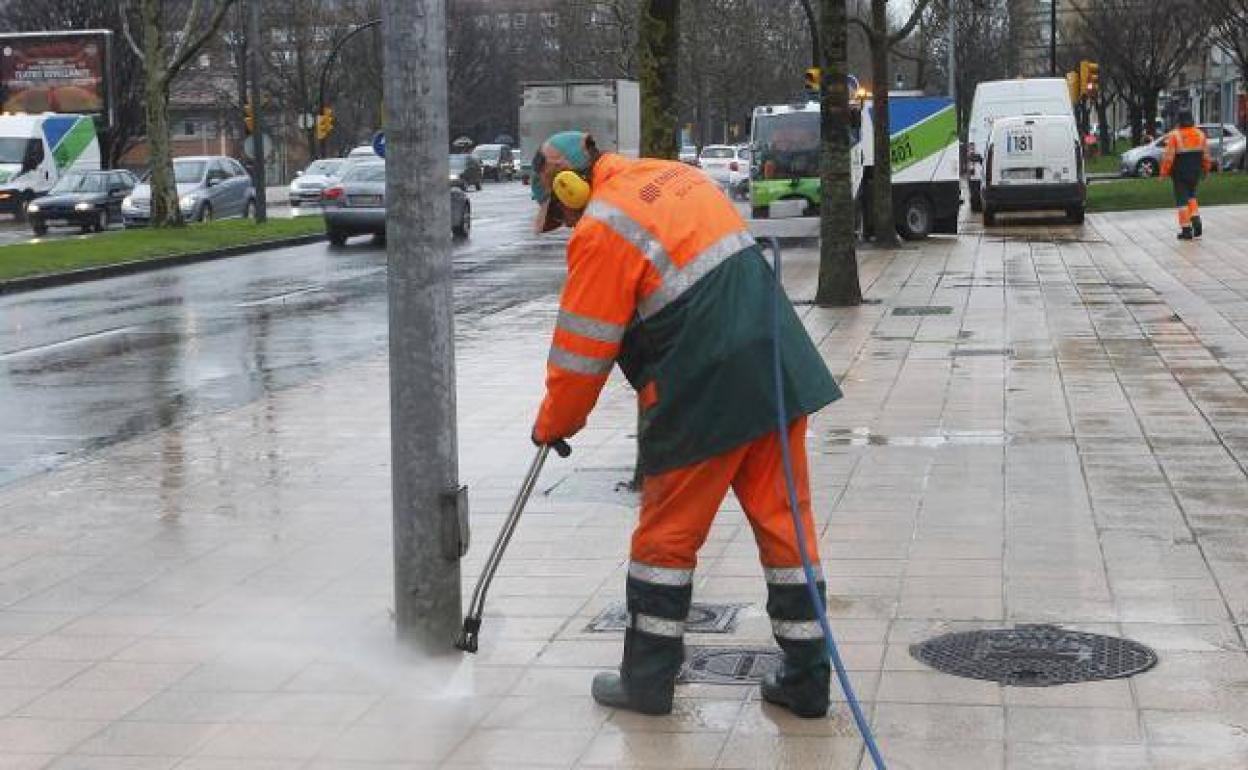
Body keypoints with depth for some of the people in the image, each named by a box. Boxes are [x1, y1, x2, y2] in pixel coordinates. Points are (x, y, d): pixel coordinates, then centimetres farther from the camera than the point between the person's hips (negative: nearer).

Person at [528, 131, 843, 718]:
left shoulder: (601, 230, -9)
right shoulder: (677, 176, 15)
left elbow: (582, 351, -5)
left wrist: (552, 426, 10)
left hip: (704, 394, -7)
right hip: (779, 373, 7)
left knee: (666, 535, 8)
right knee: (784, 523, 10)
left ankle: (647, 679, 17)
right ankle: (806, 679, 15)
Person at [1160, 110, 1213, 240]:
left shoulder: (1174, 136, -15)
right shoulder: (1200, 134, 0)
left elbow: (1168, 156, -16)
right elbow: (1206, 155, 4)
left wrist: (1164, 172, -5)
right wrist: (1206, 169, 18)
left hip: (1180, 173, -4)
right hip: (1195, 173, 4)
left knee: (1182, 200, 3)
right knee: (1191, 196, 23)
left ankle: (1186, 230, 1)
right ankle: (1196, 221, 4)